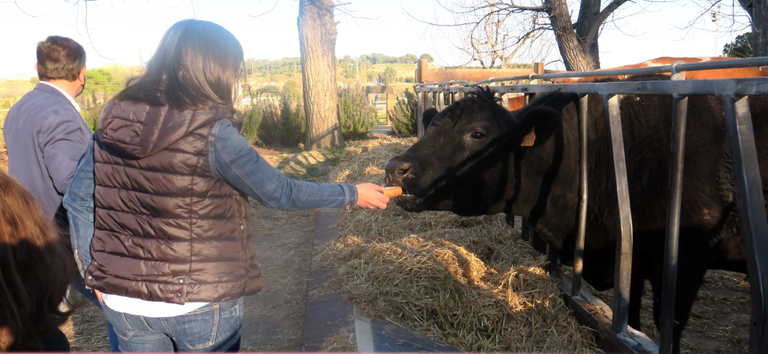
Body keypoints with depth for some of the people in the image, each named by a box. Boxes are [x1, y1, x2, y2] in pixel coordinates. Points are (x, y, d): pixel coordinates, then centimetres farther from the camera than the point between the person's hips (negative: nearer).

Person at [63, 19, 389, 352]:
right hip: (200, 302, -5)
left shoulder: (114, 121, -2)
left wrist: (96, 272, 12)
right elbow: (279, 193, -13)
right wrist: (352, 195, 0)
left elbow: (78, 199, 1)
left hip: (123, 301, 5)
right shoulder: (212, 132, -19)